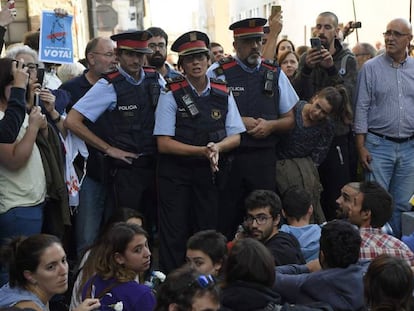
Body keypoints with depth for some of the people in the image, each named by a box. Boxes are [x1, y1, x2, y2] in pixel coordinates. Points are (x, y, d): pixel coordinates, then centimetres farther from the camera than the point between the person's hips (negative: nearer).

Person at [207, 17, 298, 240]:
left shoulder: (275, 75, 10)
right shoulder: (217, 73, -1)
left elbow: (290, 119, 14)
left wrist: (270, 125, -7)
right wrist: (239, 122, -10)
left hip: (264, 159, 3)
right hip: (227, 157, -3)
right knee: (225, 221, 1)